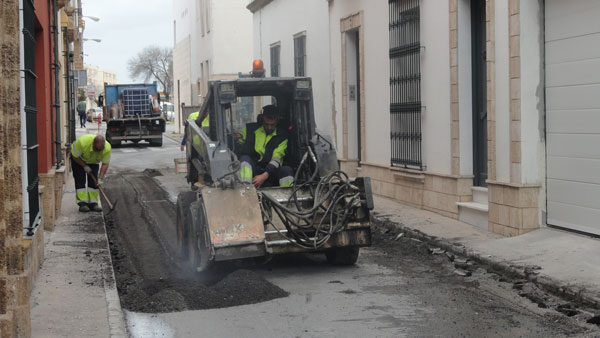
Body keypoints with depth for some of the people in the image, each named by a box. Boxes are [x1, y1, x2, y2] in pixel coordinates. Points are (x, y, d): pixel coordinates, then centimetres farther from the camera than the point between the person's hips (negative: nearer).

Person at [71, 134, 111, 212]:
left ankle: (93, 203, -2)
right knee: (80, 180, -11)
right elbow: (75, 156, -24)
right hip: (78, 159, -3)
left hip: (93, 161, 3)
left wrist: (100, 178, -29)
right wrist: (85, 166, -22)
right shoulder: (82, 142, -40)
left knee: (93, 181, -5)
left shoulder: (107, 148, -32)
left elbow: (105, 164, -23)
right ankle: (82, 204, -12)